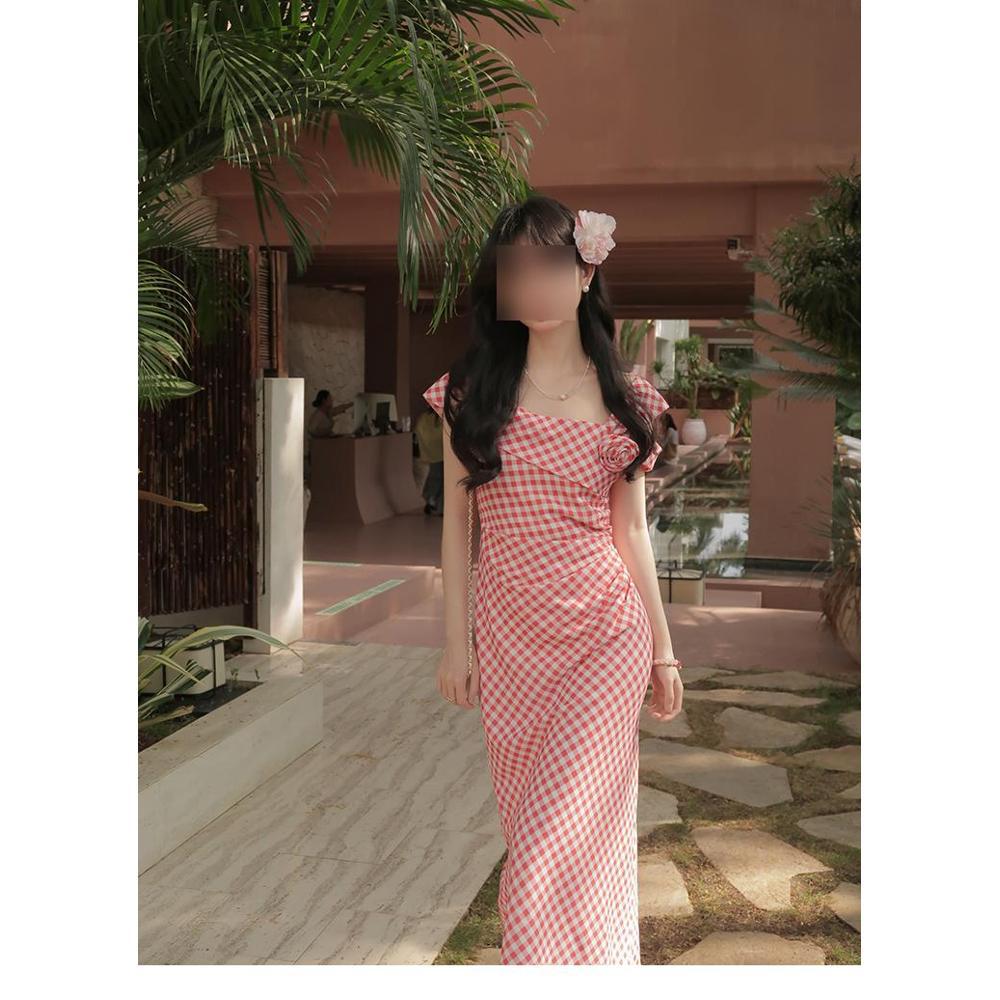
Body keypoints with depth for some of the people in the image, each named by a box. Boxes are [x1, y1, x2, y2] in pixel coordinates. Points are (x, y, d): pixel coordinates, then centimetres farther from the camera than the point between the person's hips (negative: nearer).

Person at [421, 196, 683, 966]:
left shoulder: (621, 398, 3)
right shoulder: (472, 390, 2)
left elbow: (631, 530, 7)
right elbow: (456, 521, 4)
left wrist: (664, 649, 7)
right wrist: (455, 641, 2)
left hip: (605, 634, -1)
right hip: (509, 634, 2)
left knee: (564, 830, -4)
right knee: (528, 814, 15)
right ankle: (547, 955, 37)